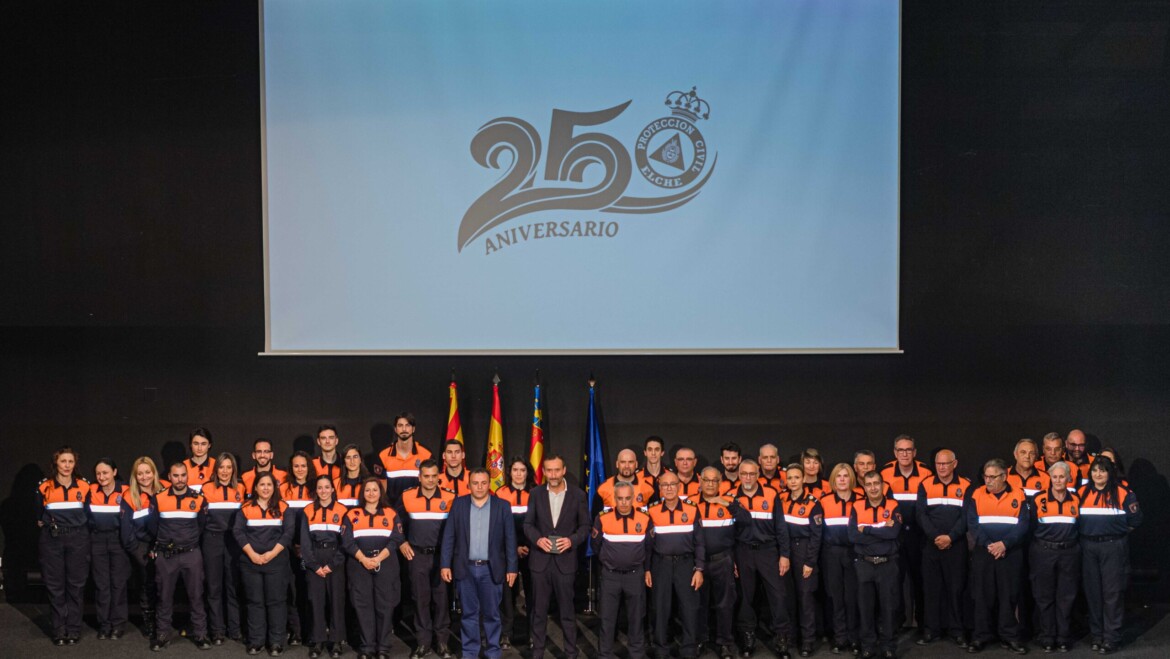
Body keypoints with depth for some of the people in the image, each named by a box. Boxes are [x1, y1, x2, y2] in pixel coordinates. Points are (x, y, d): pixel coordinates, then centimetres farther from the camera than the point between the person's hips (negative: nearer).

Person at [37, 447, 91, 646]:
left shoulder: (84, 486, 2)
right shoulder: (44, 487, 0)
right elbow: (39, 516, 9)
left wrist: (80, 529, 5)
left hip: (78, 540, 0)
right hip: (52, 540, 0)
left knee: (76, 585, 2)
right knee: (55, 585, 1)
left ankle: (74, 630, 9)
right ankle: (59, 631, 8)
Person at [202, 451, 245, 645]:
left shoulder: (241, 490, 6)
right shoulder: (206, 489, 2)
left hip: (234, 541, 1)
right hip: (212, 541, -1)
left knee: (233, 585, 5)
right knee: (214, 586, 2)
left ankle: (234, 629, 12)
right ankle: (217, 631, 7)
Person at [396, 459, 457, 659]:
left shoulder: (450, 498, -5)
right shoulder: (407, 497, -1)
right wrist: (401, 542, 5)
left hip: (441, 555, -1)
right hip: (417, 555, 1)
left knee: (441, 597, 2)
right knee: (421, 598, 5)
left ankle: (442, 641, 12)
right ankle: (423, 642, 12)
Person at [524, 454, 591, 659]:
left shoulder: (577, 494, 0)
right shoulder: (536, 493, 4)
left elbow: (585, 526, 3)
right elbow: (528, 523, 6)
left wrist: (572, 540, -15)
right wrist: (537, 539, -13)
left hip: (565, 561, -1)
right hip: (540, 560, 2)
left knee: (567, 611, 4)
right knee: (539, 610, 9)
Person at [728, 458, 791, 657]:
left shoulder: (772, 495, -2)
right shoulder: (731, 497, 0)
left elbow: (781, 527, 1)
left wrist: (784, 554, -3)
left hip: (768, 550, -1)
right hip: (743, 551, 1)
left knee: (777, 594, -4)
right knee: (745, 596, 8)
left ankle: (780, 638, 5)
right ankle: (747, 638, 18)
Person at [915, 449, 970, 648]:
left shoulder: (965, 486, 1)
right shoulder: (925, 485, 3)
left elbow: (967, 516, -4)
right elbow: (921, 514, -3)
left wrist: (950, 537, -15)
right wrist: (935, 536, -14)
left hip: (956, 545, -1)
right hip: (931, 545, 1)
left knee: (956, 587, 2)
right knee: (930, 587, 4)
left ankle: (956, 630, 10)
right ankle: (930, 629, 11)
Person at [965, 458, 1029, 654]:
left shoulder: (1018, 495, 2)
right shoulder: (977, 495, 4)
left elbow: (1023, 525, -4)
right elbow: (972, 524, -2)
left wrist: (1004, 543, -16)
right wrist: (988, 545, -14)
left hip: (1011, 553, -1)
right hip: (983, 552, 1)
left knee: (1009, 595, 3)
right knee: (982, 595, 3)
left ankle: (1010, 635, 11)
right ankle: (981, 635, 11)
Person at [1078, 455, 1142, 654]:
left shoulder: (1123, 493, -4)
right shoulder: (1082, 493, 7)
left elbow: (1135, 521, -1)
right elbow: (1074, 519, 8)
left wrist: (1116, 531, 2)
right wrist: (1089, 531, -1)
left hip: (1113, 547, -4)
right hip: (1088, 547, 4)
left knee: (1112, 592, -3)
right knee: (1092, 592, 9)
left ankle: (1111, 638, 1)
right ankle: (1096, 635, 19)